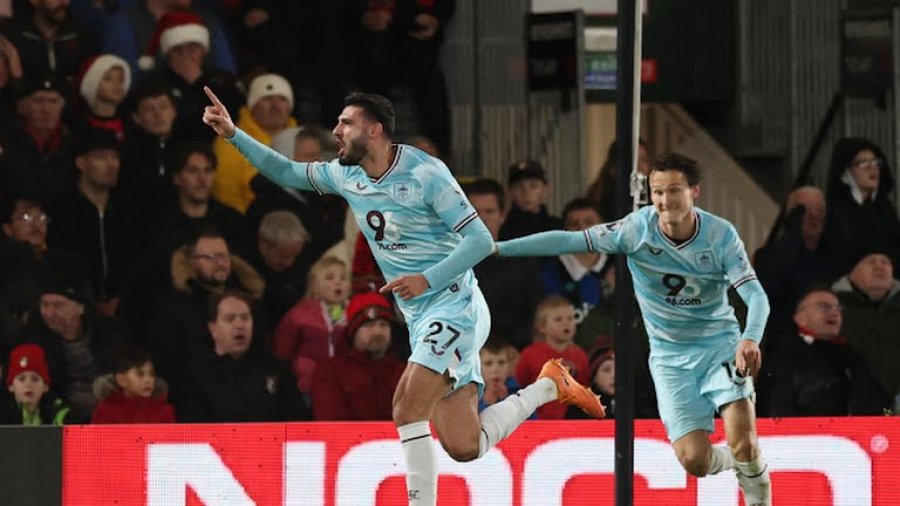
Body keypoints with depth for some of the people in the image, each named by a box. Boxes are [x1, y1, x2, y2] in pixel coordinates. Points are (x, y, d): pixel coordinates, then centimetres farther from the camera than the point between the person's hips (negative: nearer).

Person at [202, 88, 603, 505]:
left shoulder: (424, 173, -15)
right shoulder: (346, 175, 6)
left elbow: (480, 240, -16)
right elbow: (286, 172, 20)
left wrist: (427, 279, -26)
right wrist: (233, 134, 9)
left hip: (454, 309, -8)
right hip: (421, 321, 8)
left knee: (407, 410, -21)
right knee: (464, 448, 4)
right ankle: (549, 385, 22)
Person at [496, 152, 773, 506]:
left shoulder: (721, 234, -14)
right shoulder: (638, 228, -13)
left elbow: (756, 296, -19)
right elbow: (569, 241, -12)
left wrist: (751, 340, -41)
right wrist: (496, 248, -17)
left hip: (720, 343, -1)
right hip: (670, 355, 1)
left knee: (743, 444, -22)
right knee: (694, 460, -13)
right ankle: (732, 461, 24)